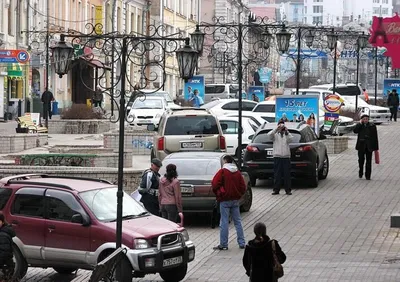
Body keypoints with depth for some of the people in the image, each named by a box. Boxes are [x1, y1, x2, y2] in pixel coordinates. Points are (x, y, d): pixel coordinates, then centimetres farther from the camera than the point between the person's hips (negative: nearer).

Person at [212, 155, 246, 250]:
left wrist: (218, 194, 2)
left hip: (225, 200, -5)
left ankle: (223, 244, -2)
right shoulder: (237, 173, 7)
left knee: (224, 222, -3)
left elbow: (214, 184, -15)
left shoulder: (222, 172, -10)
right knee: (237, 222, 11)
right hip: (235, 200, 5)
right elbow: (243, 187, 7)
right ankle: (242, 243, 11)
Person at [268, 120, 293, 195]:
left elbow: (291, 139, -6)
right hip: (277, 157, -1)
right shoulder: (275, 135, 9)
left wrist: (287, 132, -19)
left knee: (287, 174, 1)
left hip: (286, 157, 1)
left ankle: (288, 190, 4)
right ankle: (276, 190, 3)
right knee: (277, 174, -1)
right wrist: (277, 129, -22)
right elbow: (269, 135, -11)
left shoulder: (287, 135, 13)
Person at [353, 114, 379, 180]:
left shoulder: (372, 126, 3)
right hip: (361, 146, 0)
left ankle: (368, 175, 6)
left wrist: (376, 147, -1)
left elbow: (375, 137, 3)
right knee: (361, 160, 6)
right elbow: (355, 131, -13)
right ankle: (360, 173, 24)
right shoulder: (359, 125, 7)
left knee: (368, 161, 2)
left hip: (369, 146, 0)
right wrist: (360, 123, -11)